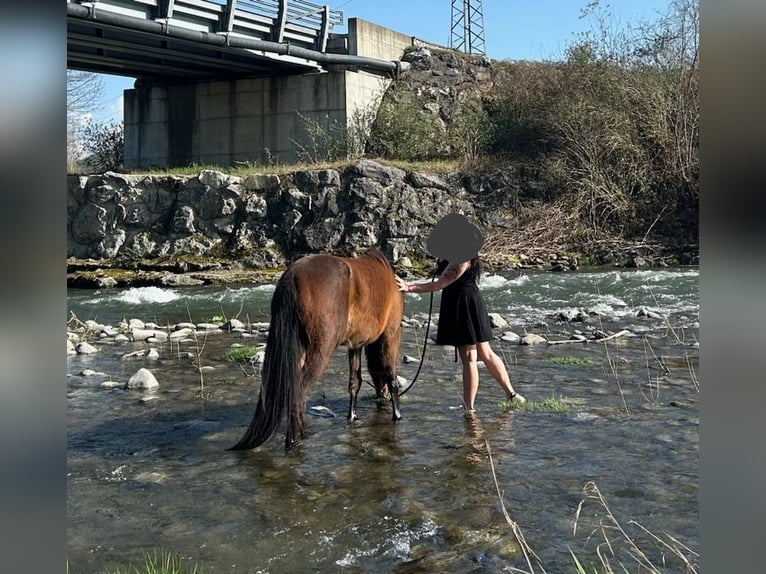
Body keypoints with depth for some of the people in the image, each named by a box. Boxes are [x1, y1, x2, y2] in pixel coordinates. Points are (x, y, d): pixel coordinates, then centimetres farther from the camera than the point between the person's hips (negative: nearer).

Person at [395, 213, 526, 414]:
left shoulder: (461, 259, -19)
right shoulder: (464, 254, 11)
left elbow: (439, 284, -24)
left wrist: (409, 287, -27)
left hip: (462, 306, -10)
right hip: (472, 305, 10)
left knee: (469, 358, -4)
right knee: (485, 354, 18)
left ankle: (469, 407, 3)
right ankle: (511, 393, 25)